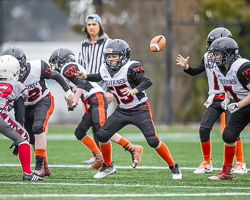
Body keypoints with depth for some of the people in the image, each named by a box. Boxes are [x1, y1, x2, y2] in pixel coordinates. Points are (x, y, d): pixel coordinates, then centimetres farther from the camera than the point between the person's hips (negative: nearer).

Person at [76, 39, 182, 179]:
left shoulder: (131, 68, -21)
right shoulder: (105, 70, 0)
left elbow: (147, 81, -31)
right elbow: (99, 77, 24)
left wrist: (134, 90, -47)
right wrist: (86, 77, 8)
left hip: (140, 109, -6)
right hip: (123, 110, 6)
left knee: (153, 140, -14)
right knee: (102, 135, -1)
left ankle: (174, 168, 1)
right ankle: (108, 166, 20)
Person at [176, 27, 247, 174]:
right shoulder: (208, 57, 6)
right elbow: (195, 72, 16)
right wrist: (186, 67, -1)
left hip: (229, 99, -6)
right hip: (214, 100, 6)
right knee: (204, 129, -1)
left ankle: (241, 164, 0)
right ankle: (207, 164, 13)